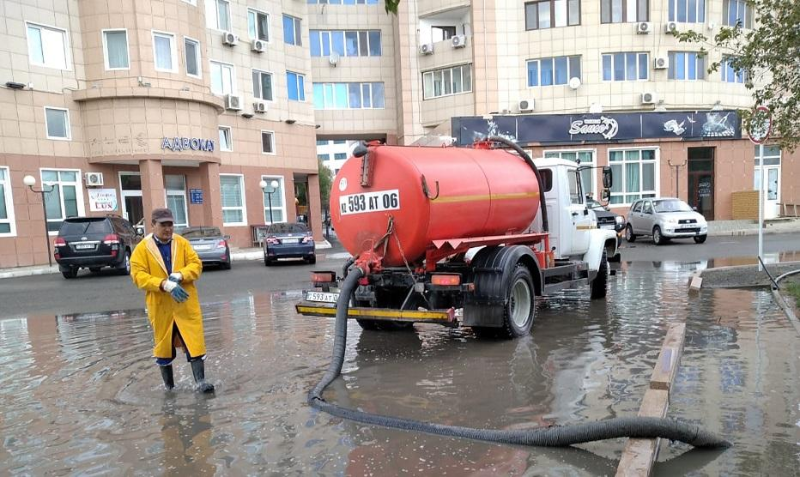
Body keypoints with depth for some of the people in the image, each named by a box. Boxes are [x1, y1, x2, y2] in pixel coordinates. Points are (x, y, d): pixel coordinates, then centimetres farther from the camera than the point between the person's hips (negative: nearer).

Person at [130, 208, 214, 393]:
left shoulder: (182, 243, 3)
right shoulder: (142, 248, -3)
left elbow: (196, 264, -1)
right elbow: (138, 275, -11)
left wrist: (179, 275, -21)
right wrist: (165, 284, -24)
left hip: (186, 303, 1)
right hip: (160, 306, 0)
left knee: (194, 341, -4)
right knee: (163, 344, 13)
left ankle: (200, 381, 1)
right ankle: (168, 384, 29)